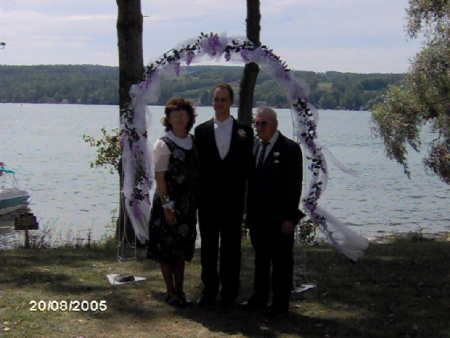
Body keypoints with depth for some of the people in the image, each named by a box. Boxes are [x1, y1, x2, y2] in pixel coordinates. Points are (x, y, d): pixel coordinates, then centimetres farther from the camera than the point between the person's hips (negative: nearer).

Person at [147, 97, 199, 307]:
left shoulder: (193, 142, 7)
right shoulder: (164, 144, -9)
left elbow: (197, 173, 12)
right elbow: (159, 177, -11)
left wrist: (197, 201, 7)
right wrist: (167, 206, -15)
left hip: (187, 205, 5)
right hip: (168, 204, -5)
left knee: (182, 249, 12)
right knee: (166, 249, 3)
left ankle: (180, 290, 20)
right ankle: (171, 292, 13)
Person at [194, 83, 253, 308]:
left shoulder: (244, 131, 3)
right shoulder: (201, 130, 6)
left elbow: (247, 166, 2)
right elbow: (198, 165, 4)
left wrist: (240, 192, -6)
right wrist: (198, 196, -2)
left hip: (233, 199, -1)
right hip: (208, 199, 1)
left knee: (231, 246, 5)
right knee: (208, 245, 8)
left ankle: (229, 292, 15)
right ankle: (209, 290, 18)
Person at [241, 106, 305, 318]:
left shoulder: (290, 149, -11)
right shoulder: (254, 145, 9)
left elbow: (294, 185, -13)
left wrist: (289, 218, -16)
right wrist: (249, 211, 9)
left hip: (279, 217, -6)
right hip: (257, 217, 6)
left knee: (281, 261, 4)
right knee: (260, 258, 17)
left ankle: (280, 304, 13)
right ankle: (260, 298, 30)